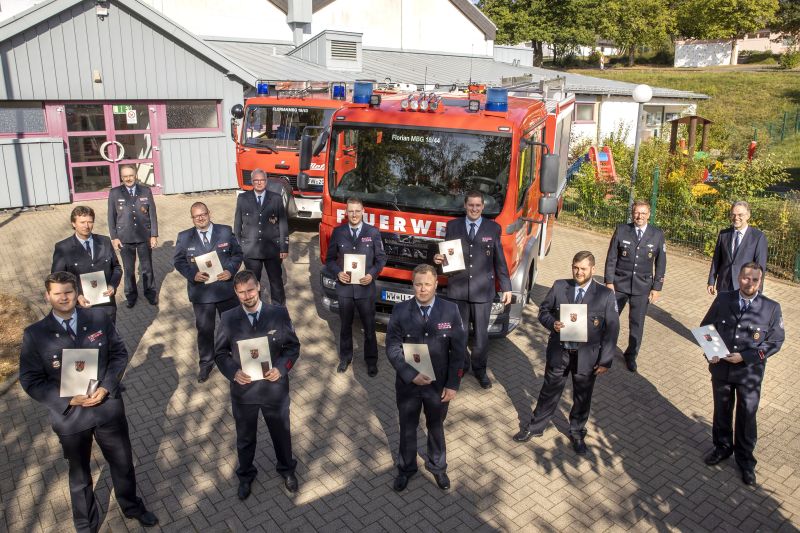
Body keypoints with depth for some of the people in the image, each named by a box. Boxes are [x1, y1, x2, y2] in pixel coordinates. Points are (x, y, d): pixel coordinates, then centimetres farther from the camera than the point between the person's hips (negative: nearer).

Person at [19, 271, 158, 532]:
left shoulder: (99, 318, -8)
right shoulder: (35, 334, -12)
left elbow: (120, 354, -2)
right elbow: (31, 380, -9)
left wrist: (107, 387, -16)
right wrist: (68, 400, -19)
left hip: (109, 406, 1)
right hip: (69, 415, -1)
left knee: (123, 462, 20)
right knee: (79, 473, 21)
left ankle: (132, 506, 48)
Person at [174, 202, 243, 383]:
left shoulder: (226, 232, -3)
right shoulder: (184, 237, -2)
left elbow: (237, 254, 2)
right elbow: (178, 261, 2)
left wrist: (231, 270, -15)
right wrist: (192, 274, -16)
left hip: (226, 288, 0)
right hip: (201, 291, 0)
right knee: (204, 329, 12)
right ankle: (206, 364, 31)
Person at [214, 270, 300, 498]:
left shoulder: (279, 313, -13)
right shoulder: (228, 319, -10)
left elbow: (293, 346, -4)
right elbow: (220, 353, -1)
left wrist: (281, 368, -21)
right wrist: (233, 372, -19)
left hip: (275, 387, 0)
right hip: (243, 389, 1)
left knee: (281, 432, 21)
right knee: (245, 437, 22)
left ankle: (287, 469, 49)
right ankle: (245, 475, 48)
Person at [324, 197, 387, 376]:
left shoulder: (373, 232, -3)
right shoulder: (338, 232, 0)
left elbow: (381, 258, 1)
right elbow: (330, 259, 4)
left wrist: (372, 274, -15)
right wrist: (338, 273, -14)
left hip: (366, 288, -1)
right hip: (344, 287, 1)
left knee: (369, 327, 10)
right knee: (345, 326, 16)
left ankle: (371, 360, 26)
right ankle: (345, 358, 34)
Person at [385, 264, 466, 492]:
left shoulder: (450, 310, -12)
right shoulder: (400, 311, -12)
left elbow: (459, 349, -8)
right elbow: (392, 347, -11)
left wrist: (453, 384, -10)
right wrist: (411, 375, -22)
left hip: (439, 384, 0)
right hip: (408, 383, 0)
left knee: (436, 426, 22)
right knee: (407, 427, 20)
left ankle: (437, 466, 48)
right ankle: (406, 468, 45)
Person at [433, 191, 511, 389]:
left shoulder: (493, 228, 2)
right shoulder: (453, 226, 4)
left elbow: (499, 260, 4)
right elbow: (446, 253, 8)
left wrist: (506, 287, 4)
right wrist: (438, 259, -15)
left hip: (483, 290, -1)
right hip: (458, 289, 1)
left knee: (481, 333, 9)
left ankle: (480, 369, 27)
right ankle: (460, 365, 30)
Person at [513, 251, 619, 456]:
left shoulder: (606, 295, -8)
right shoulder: (559, 287, -4)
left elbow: (611, 330, -5)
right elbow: (543, 311, 5)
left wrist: (605, 361, -8)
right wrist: (552, 323, -18)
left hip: (586, 357, -1)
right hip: (559, 352, 1)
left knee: (582, 397, 17)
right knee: (549, 392, 16)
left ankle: (577, 434, 39)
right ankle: (535, 427, 36)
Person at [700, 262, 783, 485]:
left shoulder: (772, 308, -10)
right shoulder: (723, 299, -5)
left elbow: (775, 342, -7)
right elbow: (706, 326, 4)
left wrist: (745, 356, -17)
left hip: (749, 373, -2)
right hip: (720, 369, 2)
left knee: (747, 416, 12)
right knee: (721, 411, 19)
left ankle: (745, 459, 32)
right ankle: (722, 447, 42)